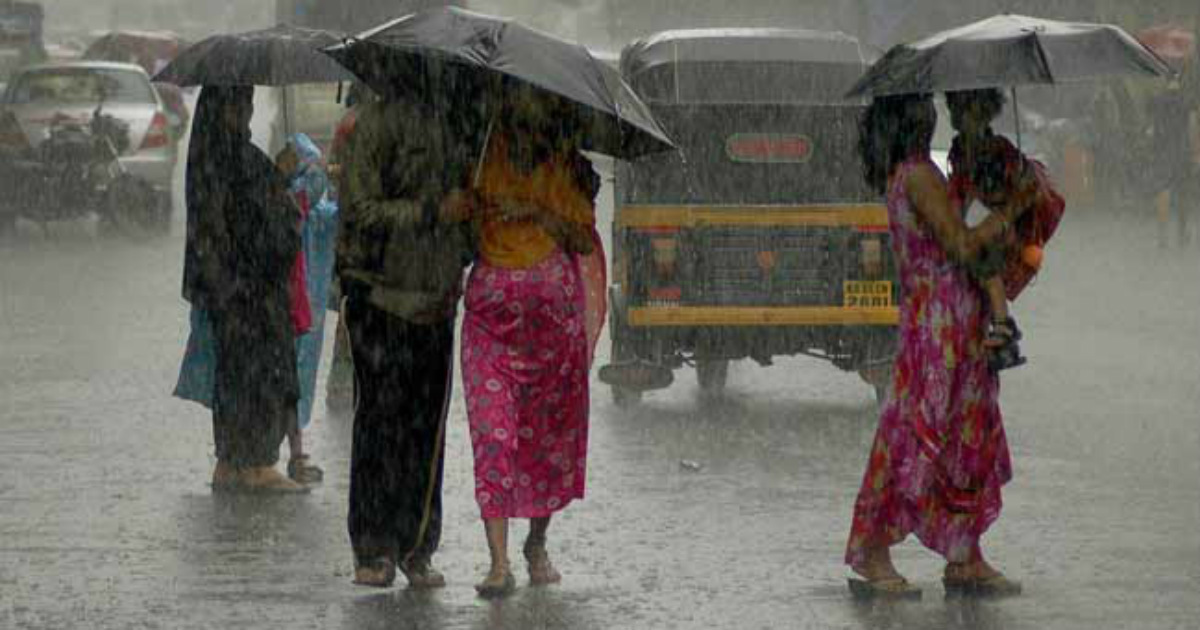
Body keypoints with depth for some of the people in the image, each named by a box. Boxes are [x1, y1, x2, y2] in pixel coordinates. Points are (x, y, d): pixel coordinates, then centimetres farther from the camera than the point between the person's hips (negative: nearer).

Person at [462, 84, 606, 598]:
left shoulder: (565, 165, 3)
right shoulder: (484, 156, 2)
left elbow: (585, 241, 1)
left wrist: (540, 213, -11)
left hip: (554, 309, 1)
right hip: (492, 307, -1)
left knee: (551, 433, 8)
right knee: (492, 428, -12)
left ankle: (537, 545, 28)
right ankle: (499, 562, -17)